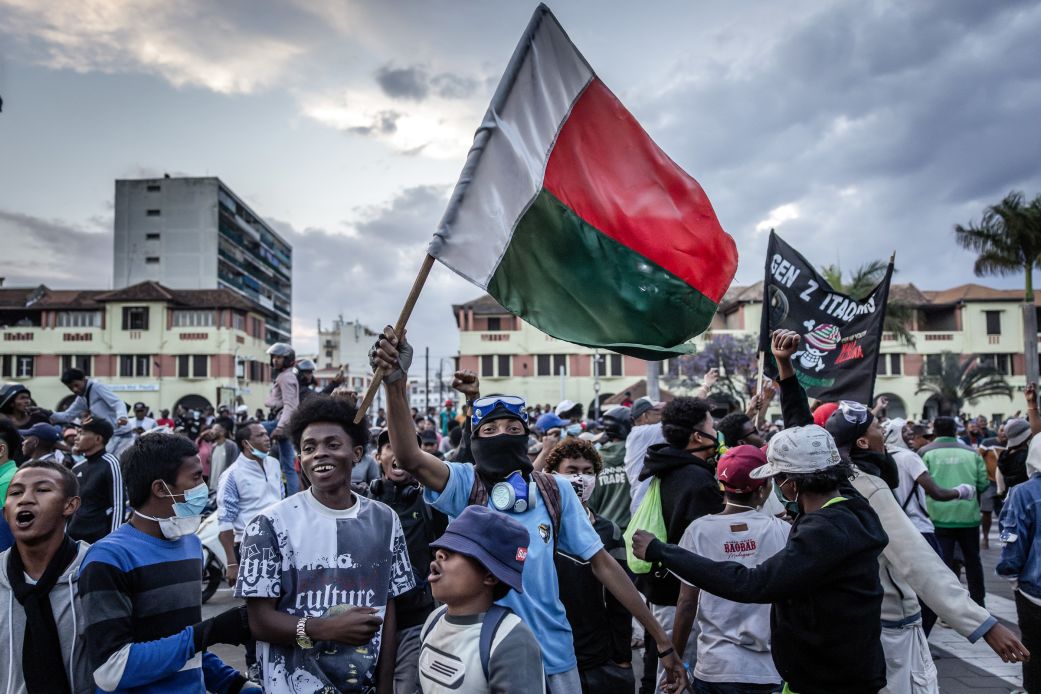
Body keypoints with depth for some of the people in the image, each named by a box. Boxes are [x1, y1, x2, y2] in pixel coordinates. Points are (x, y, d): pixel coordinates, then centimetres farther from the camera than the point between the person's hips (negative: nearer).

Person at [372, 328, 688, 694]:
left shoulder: (555, 489, -3)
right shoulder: (466, 484, -9)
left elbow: (601, 561, 0)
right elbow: (409, 457, -28)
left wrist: (661, 638, -1)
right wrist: (396, 381, -44)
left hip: (552, 651, 2)